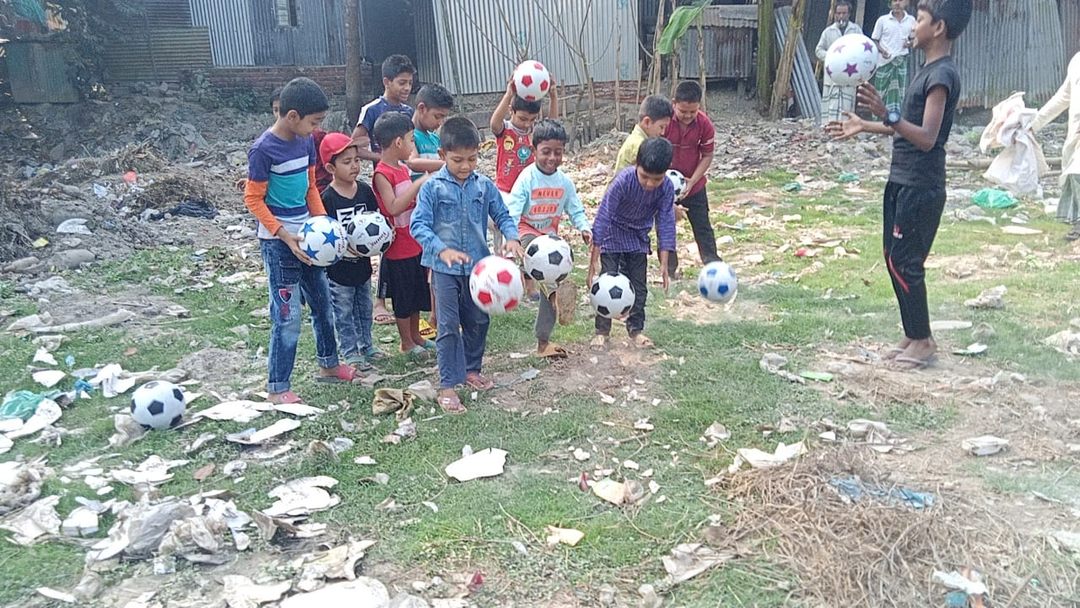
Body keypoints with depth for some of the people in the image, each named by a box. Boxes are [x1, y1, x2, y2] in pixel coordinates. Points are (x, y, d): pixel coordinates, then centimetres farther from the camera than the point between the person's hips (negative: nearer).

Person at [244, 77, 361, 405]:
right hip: (278, 243, -8)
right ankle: (277, 388, 8)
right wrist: (286, 236, -20)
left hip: (307, 237, 8)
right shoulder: (264, 149, -18)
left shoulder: (305, 142, 3)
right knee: (287, 316, -4)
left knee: (323, 303, 18)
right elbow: (253, 199, -14)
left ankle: (329, 364, 37)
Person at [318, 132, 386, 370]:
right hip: (339, 266, -5)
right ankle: (350, 352, 22)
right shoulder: (327, 197, -17)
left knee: (364, 308, 20)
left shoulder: (365, 190, -2)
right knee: (344, 313, 9)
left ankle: (366, 345, 36)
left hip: (362, 262, 5)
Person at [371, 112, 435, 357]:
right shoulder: (382, 174, -18)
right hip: (399, 248, -8)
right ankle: (407, 343, 19)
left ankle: (416, 336, 33)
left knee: (417, 292, 18)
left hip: (415, 243, 8)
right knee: (403, 297, 5)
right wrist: (419, 183, -27)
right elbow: (394, 207, -28)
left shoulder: (403, 169, 8)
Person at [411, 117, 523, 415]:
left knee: (478, 321, 16)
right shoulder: (432, 187, -11)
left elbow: (502, 215, 6)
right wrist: (442, 250, -29)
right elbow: (419, 225, -15)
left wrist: (512, 237, -16)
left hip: (478, 265, 4)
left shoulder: (484, 186, -1)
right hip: (445, 268, -4)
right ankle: (448, 385, 4)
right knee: (449, 326, -2)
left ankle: (471, 369, 36)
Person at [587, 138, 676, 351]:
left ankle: (636, 329, 22)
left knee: (639, 287, 7)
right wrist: (593, 261, -31)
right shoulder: (623, 181, -32)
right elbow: (603, 217, -30)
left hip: (638, 237, 4)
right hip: (613, 232, -3)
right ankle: (602, 331, 7)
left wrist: (664, 263, -18)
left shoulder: (667, 188, -22)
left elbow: (666, 224, -16)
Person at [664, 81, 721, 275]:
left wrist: (692, 180, -16)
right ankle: (669, 270, 21)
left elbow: (707, 156, -6)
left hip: (694, 185, 1)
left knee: (703, 227, 7)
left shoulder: (704, 124, -14)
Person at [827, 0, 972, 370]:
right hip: (903, 182, 10)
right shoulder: (930, 70, 13)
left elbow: (927, 138, -24)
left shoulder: (942, 74, -17)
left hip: (920, 187, -10)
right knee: (895, 259, 13)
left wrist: (886, 114, -36)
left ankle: (922, 342, 9)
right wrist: (865, 127, 23)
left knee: (904, 262, -3)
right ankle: (914, 335, 23)